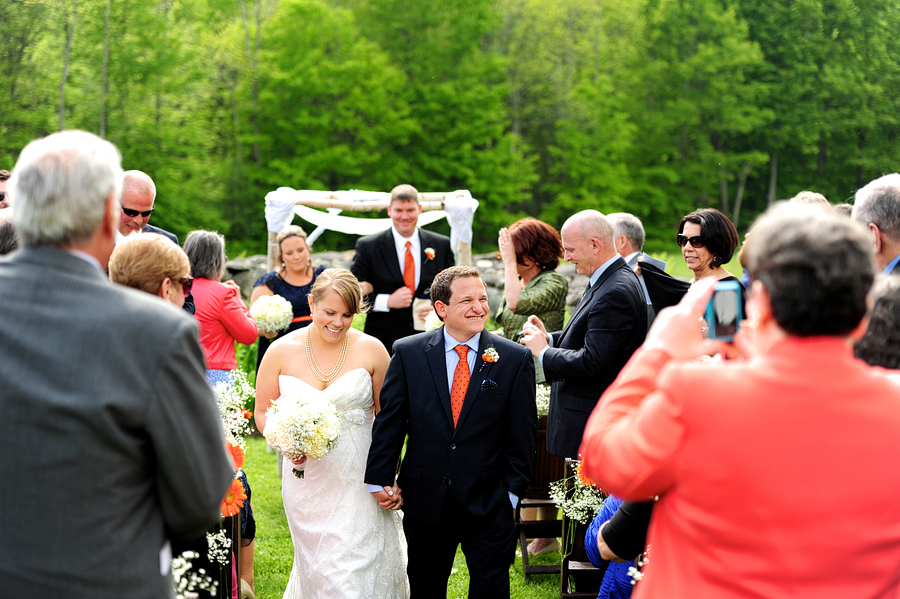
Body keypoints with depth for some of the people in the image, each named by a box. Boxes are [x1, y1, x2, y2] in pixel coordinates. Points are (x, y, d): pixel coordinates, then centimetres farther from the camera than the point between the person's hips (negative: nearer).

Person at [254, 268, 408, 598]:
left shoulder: (371, 350, -4)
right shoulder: (281, 352, -2)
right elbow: (263, 413, 6)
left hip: (358, 481, -1)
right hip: (307, 481, 1)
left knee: (356, 568, -4)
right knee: (319, 570, 10)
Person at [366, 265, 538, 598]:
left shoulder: (516, 359, -4)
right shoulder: (407, 353, -2)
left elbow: (522, 433, -2)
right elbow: (389, 420, 1)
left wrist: (511, 491, -3)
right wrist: (380, 480, -2)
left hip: (488, 505, -1)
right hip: (424, 502, 1)